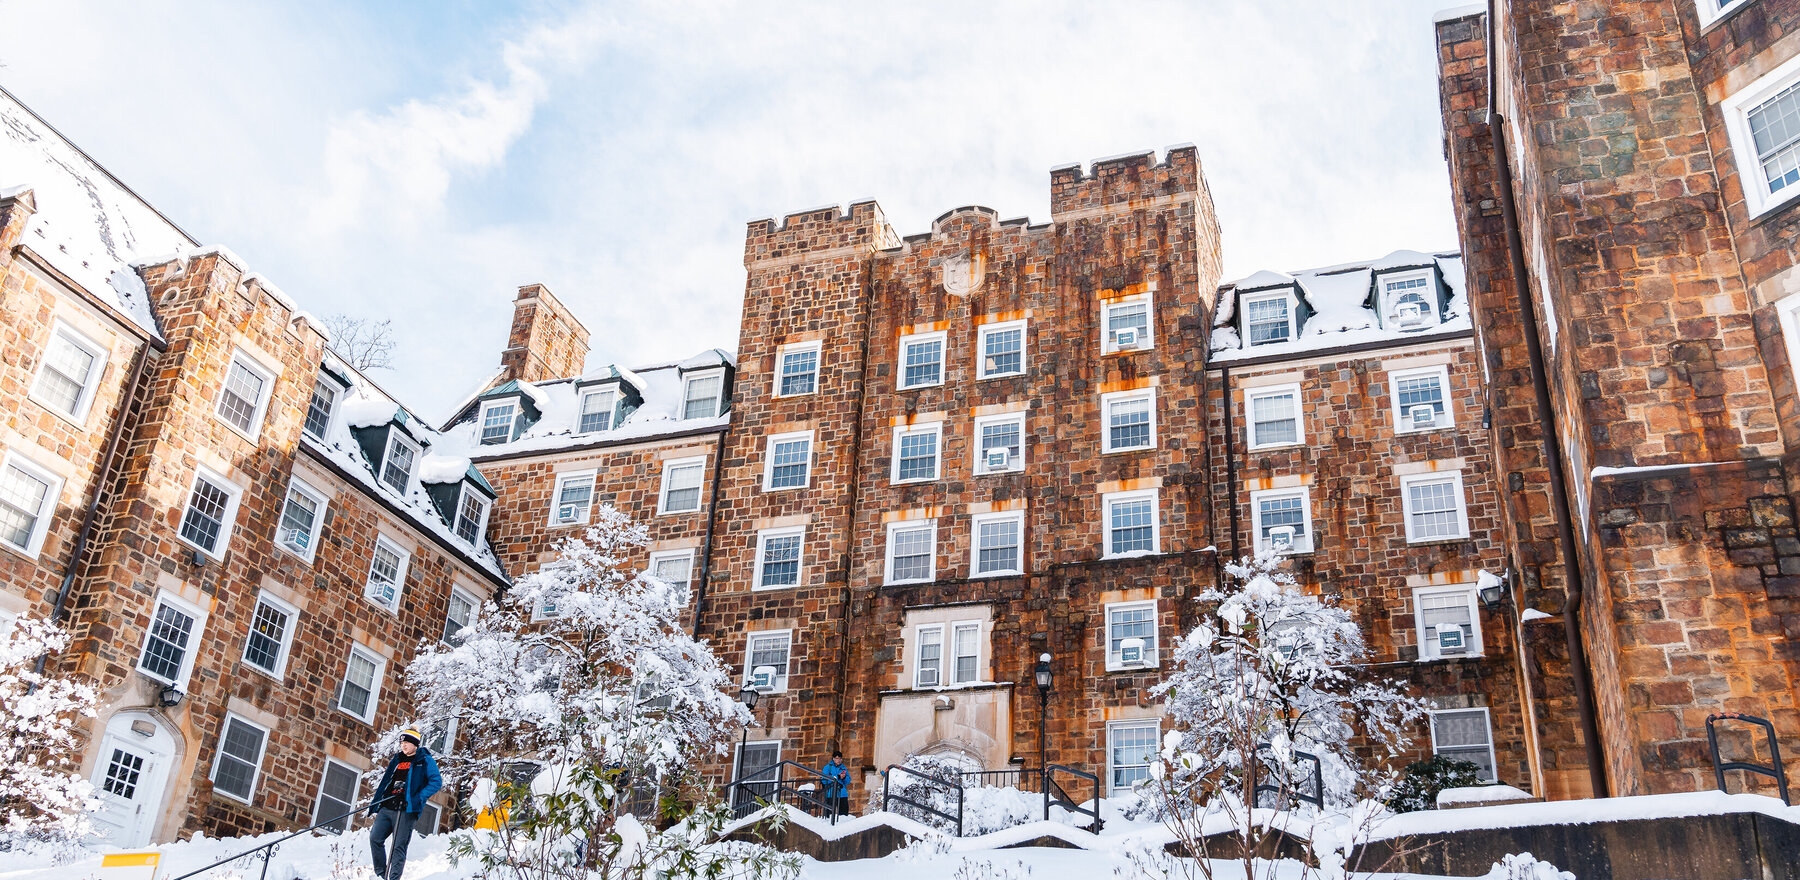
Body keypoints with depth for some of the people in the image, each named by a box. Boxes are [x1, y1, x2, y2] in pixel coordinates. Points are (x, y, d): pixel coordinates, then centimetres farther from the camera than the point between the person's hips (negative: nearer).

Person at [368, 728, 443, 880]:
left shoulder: (425, 761, 2)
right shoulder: (396, 760, 20)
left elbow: (436, 782, -6)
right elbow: (386, 781, 25)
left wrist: (418, 798, -17)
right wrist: (376, 806, 19)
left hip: (406, 810, -6)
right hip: (386, 808, 6)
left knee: (399, 846, -8)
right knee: (375, 838, -4)